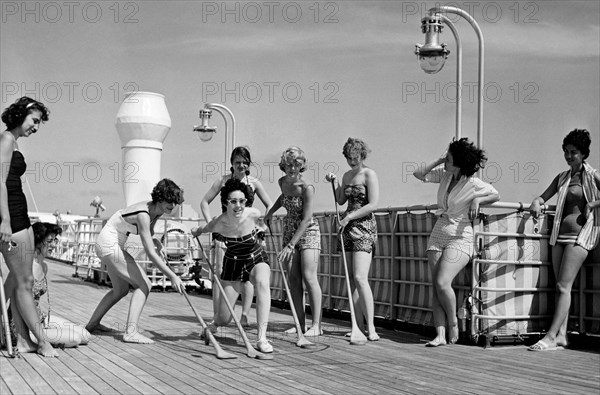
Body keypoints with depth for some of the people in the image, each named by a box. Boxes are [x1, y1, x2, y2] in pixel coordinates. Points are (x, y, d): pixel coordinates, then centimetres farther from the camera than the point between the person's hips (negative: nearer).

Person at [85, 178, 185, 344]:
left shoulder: (156, 211, -2)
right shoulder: (143, 215, -29)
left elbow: (148, 235, 17)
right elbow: (150, 254, -33)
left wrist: (157, 243, -4)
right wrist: (173, 277, -33)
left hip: (112, 245, 10)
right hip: (109, 245, -10)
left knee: (121, 290, 23)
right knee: (144, 285, -14)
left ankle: (92, 324, 35)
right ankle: (131, 331, -20)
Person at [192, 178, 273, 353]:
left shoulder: (254, 214, -24)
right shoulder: (219, 224, -23)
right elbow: (200, 230, 1)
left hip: (256, 259, -1)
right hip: (233, 264, 1)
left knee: (262, 283, -39)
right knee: (224, 319, 1)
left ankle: (262, 338, -36)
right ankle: (213, 324, 43)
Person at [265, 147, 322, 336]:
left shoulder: (307, 188, -21)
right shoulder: (282, 182, 0)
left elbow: (306, 220, -24)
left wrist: (290, 245, -27)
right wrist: (271, 211, 15)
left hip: (307, 231, -6)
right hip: (289, 231, 6)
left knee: (309, 277, -13)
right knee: (293, 279, 1)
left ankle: (316, 325, -10)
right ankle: (300, 324, 4)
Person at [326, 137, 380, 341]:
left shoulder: (369, 174, -7)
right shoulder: (347, 175, 15)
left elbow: (373, 204, -14)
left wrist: (349, 217, -14)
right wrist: (333, 183, 10)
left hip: (364, 227, -7)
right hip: (347, 227, 7)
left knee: (360, 278, -18)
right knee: (351, 279, 4)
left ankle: (371, 328, -16)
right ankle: (359, 326, 8)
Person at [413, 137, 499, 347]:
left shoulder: (474, 184, -11)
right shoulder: (444, 175, 3)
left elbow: (496, 195, 3)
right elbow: (418, 174, 9)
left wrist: (478, 200, -14)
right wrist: (438, 160, -1)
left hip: (459, 238, -6)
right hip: (438, 236, 6)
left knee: (442, 283, -20)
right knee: (436, 287, -1)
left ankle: (453, 322, 5)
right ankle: (440, 335, -1)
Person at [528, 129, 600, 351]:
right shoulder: (562, 178, 15)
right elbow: (544, 196, 14)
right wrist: (536, 203, -5)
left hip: (581, 233, -7)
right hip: (560, 233, 7)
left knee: (563, 286, -12)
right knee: (561, 287, 3)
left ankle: (551, 337, -16)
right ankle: (561, 336, 4)